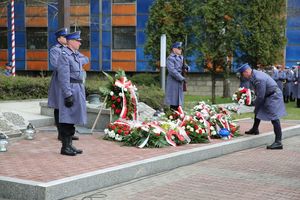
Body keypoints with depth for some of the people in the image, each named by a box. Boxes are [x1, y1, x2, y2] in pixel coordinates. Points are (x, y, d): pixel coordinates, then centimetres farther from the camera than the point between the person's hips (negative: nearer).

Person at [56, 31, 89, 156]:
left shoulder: (77, 54, 12)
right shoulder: (64, 55, -13)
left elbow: (85, 60, 38)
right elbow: (63, 77, -19)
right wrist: (68, 95, -23)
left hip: (78, 89, 9)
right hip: (69, 89, -9)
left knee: (73, 117, 12)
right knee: (67, 119, -4)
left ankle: (69, 145, 19)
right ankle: (65, 147, 2)